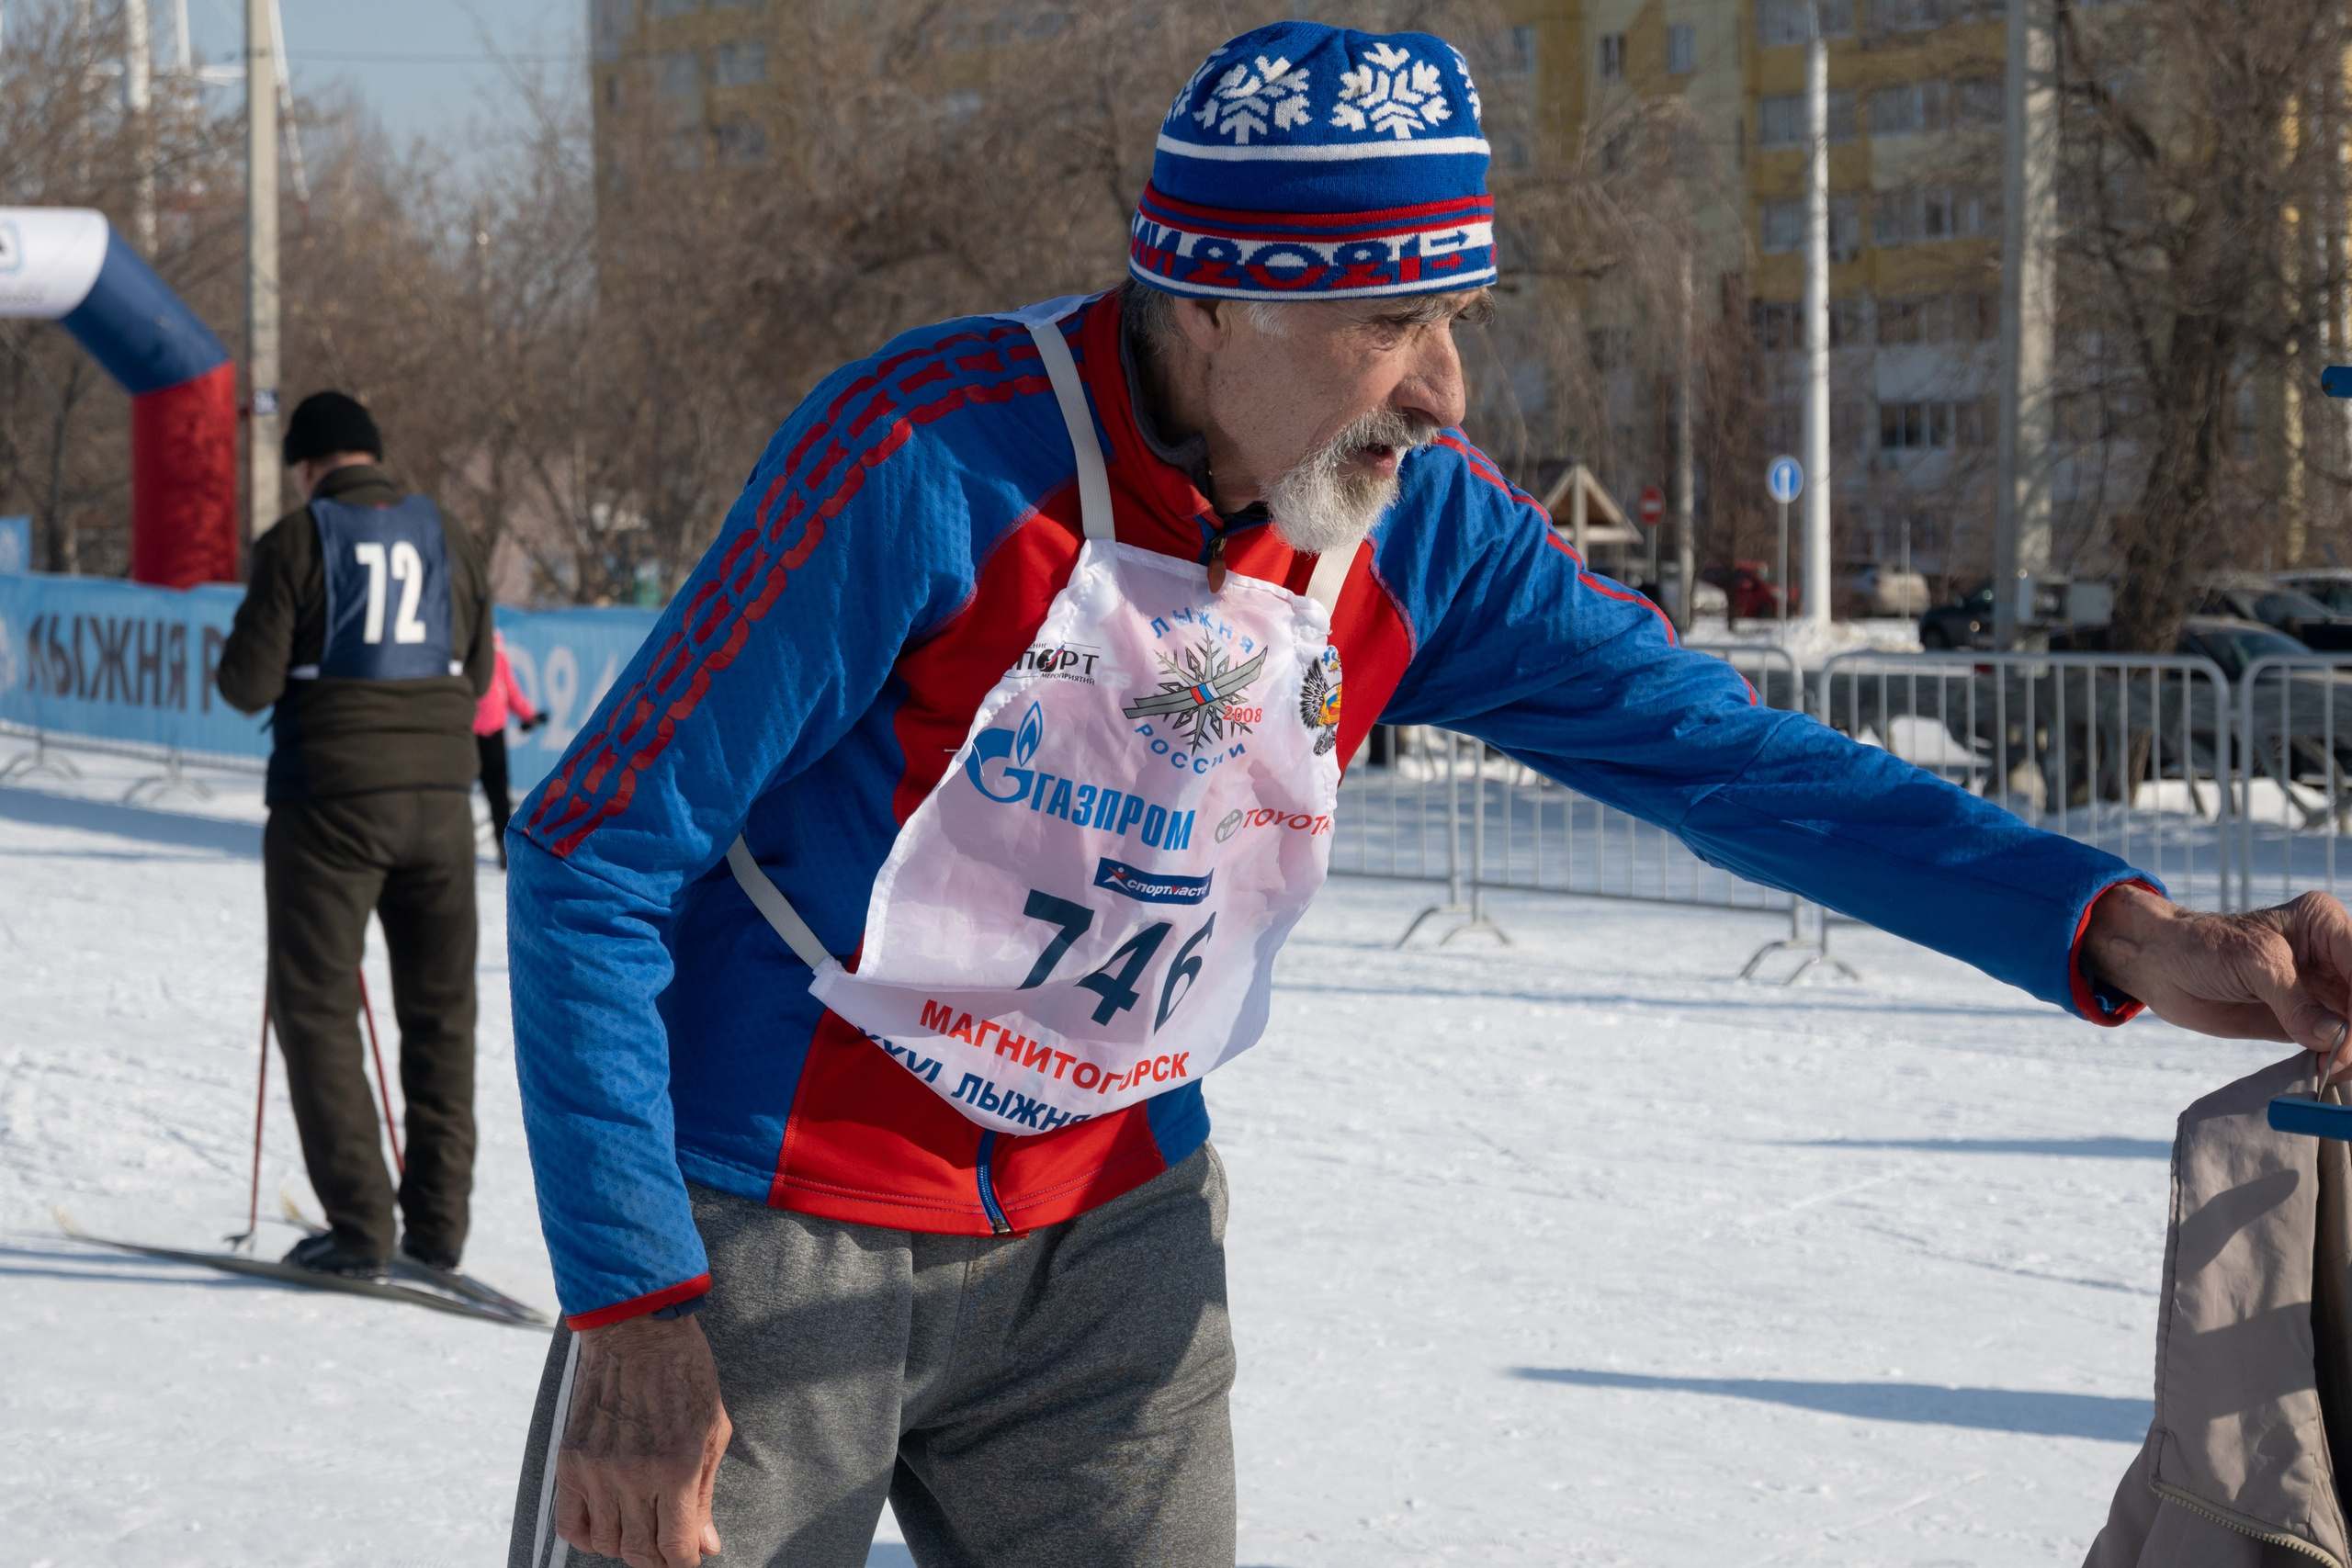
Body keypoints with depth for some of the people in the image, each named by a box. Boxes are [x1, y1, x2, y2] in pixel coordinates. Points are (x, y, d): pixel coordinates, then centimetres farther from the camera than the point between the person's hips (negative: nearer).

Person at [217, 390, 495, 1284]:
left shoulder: (296, 542, -7)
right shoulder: (448, 540, 7)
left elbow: (250, 685, -9)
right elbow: (475, 677, 11)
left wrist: (236, 664, 13)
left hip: (331, 800, -4)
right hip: (439, 794, 4)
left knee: (317, 1008, 3)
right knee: (440, 1011, 14)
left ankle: (360, 1231, -3)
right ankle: (437, 1225, 15)